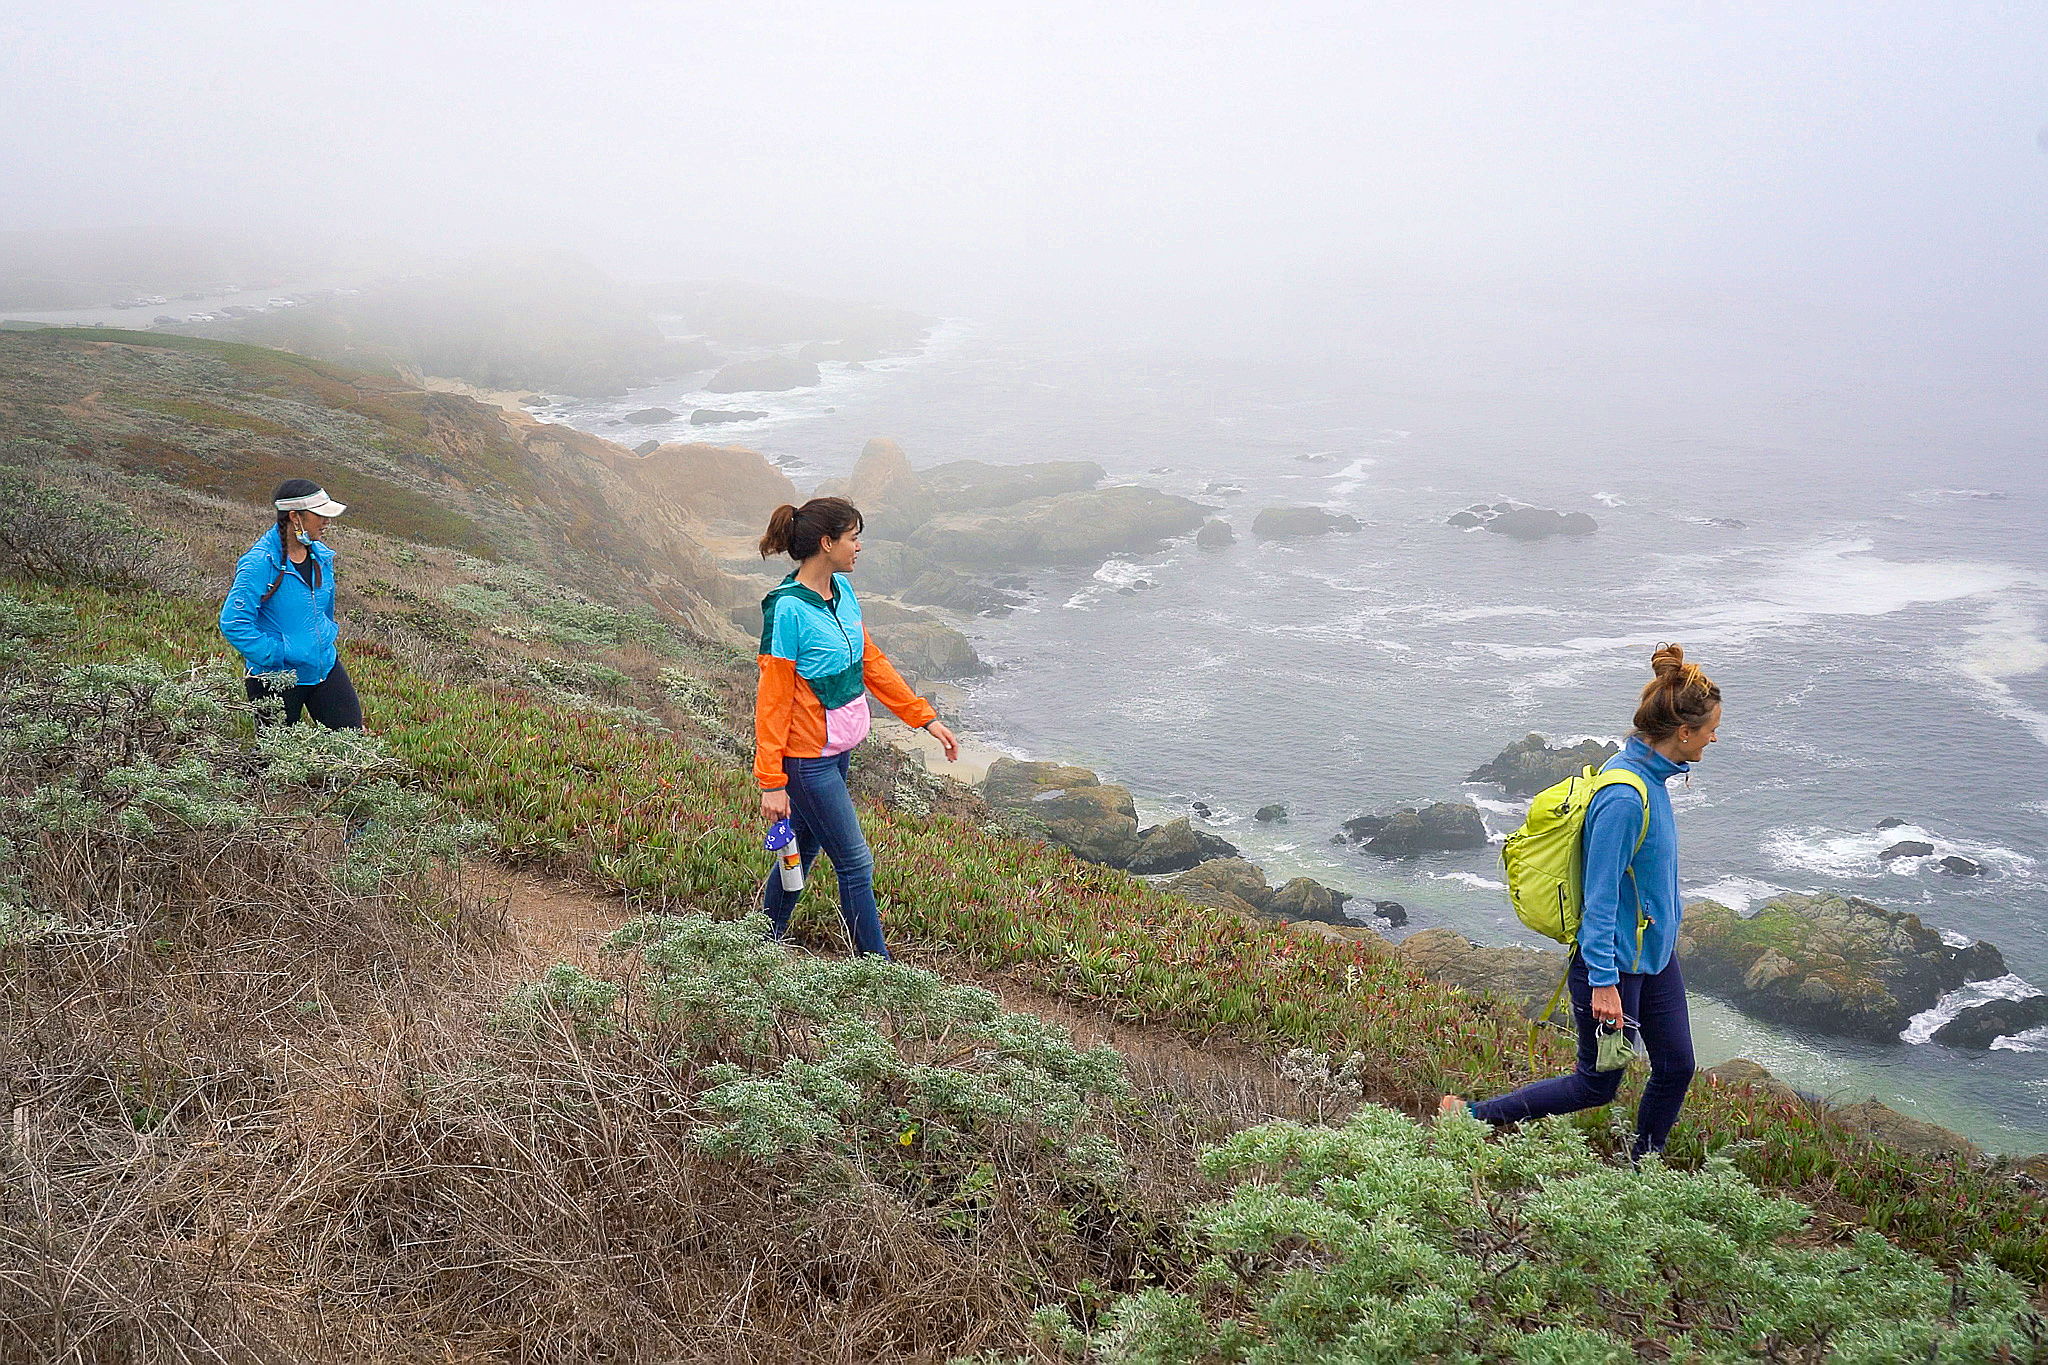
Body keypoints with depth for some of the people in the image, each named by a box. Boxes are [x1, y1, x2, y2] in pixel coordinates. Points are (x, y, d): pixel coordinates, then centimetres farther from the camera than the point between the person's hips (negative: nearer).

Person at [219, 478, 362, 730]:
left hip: (325, 668, 6)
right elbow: (234, 622, -22)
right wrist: (275, 656, -20)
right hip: (277, 678, -6)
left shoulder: (321, 555, 3)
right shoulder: (261, 563, -19)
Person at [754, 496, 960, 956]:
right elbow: (773, 700, -19)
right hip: (806, 758, -8)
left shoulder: (842, 590, 3)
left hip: (837, 750, 8)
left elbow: (871, 662, 13)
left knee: (803, 849, 19)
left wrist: (926, 718, 12)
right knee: (855, 865, -1)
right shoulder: (788, 609, -22)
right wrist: (772, 783, -18)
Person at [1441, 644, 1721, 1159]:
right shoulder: (1624, 797, -28)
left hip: (1655, 952, 9)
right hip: (1616, 961, -9)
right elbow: (1600, 895, -26)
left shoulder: (1650, 777, 2)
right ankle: (1471, 1117, 15)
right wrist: (1603, 982, -26)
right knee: (1597, 1085, 4)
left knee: (1676, 1066, 12)